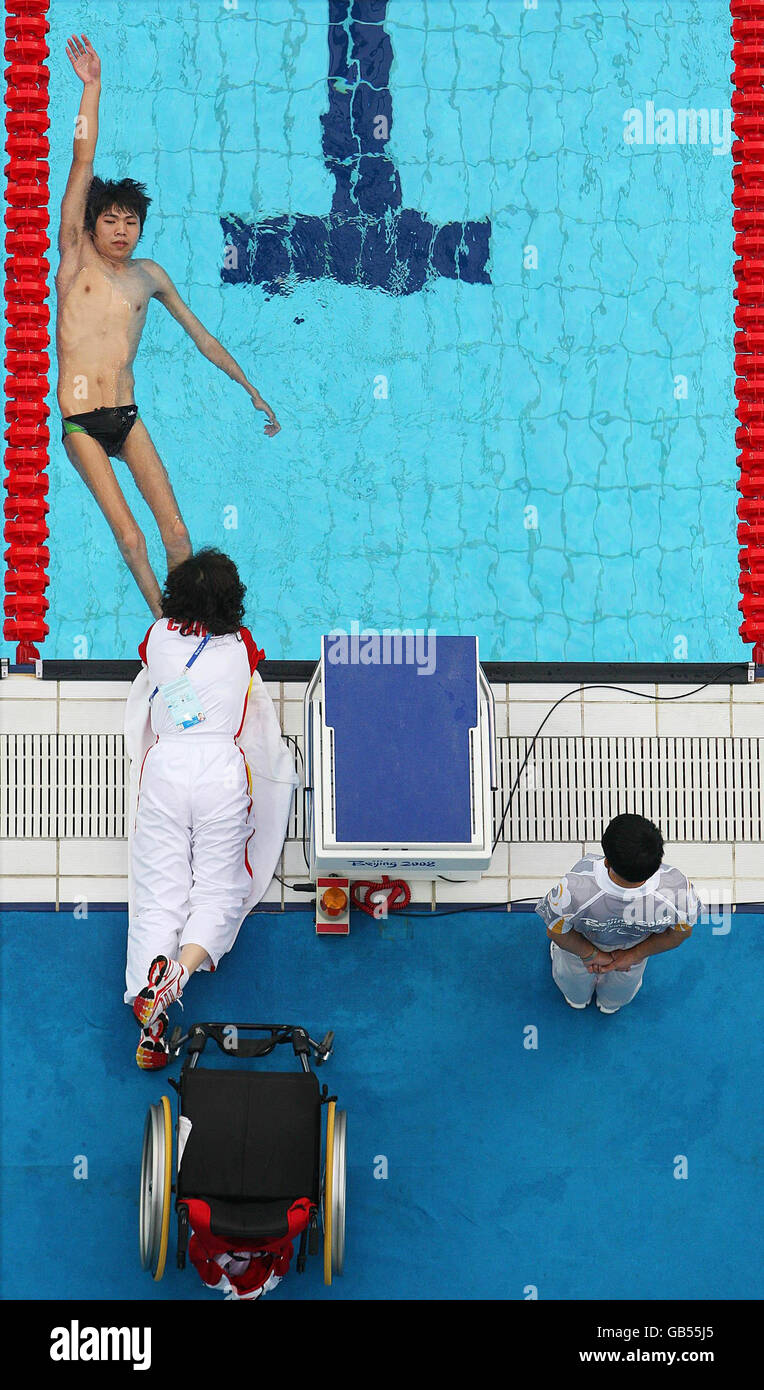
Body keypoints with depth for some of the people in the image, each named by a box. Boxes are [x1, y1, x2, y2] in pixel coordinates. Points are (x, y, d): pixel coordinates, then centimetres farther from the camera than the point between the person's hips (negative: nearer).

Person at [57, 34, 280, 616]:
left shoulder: (149, 276, 9)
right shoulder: (76, 259, 0)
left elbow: (200, 335, 19)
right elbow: (84, 164, -6)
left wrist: (251, 390, 24)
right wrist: (92, 88, -10)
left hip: (127, 417, 3)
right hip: (80, 422, -3)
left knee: (177, 532, -6)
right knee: (129, 536, -11)